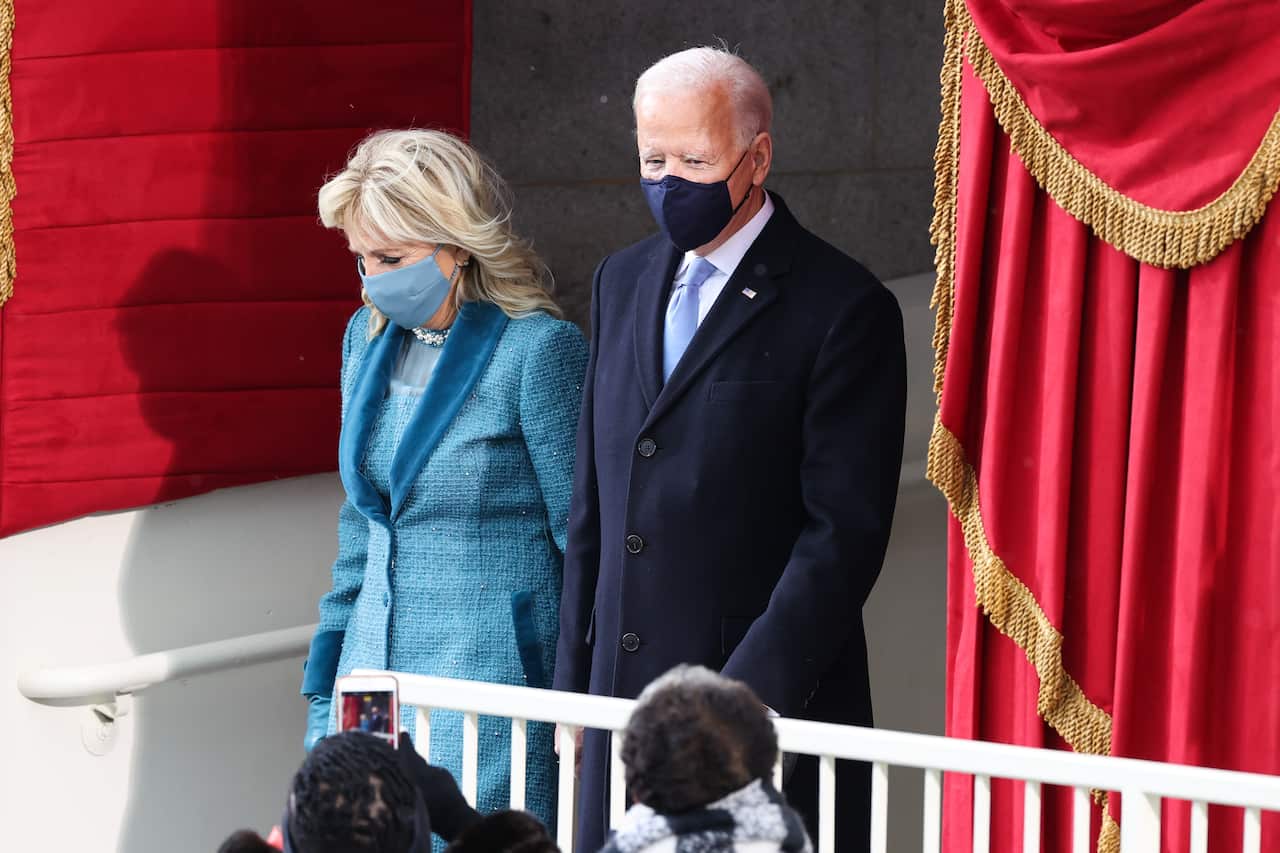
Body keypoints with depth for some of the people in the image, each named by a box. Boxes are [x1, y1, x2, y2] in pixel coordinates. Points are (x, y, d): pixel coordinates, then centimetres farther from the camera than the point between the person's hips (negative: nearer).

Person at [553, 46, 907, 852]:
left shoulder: (841, 308, -7)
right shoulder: (624, 281, 14)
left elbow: (844, 534, -11)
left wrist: (747, 692, -18)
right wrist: (573, 685, 12)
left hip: (771, 706, -6)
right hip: (622, 702, 6)